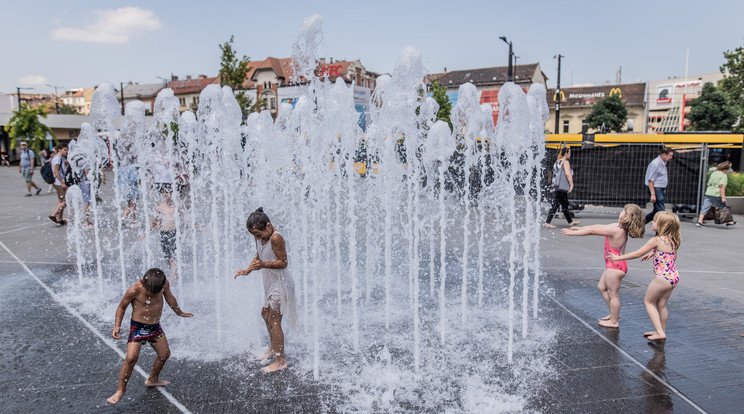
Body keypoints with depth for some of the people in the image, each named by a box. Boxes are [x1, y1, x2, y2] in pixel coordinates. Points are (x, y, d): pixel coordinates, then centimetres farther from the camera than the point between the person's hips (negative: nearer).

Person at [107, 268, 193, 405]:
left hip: (155, 326, 5)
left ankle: (153, 380, 37)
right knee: (131, 358, -16)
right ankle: (121, 390, 3)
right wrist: (117, 326, -16)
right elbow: (122, 307, -8)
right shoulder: (134, 290, -25)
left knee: (165, 354, 14)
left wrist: (180, 312, 23)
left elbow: (169, 297, 9)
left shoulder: (165, 284, -13)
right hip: (138, 326, -5)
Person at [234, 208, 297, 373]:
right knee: (265, 314, 23)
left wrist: (263, 264, -32)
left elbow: (284, 262, -22)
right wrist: (248, 270, -2)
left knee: (274, 321, -3)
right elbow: (258, 255, 13)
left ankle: (281, 360, 10)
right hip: (270, 282, 10)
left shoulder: (276, 238, -26)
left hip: (280, 283, -10)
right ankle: (273, 348, 43)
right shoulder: (259, 237, 0)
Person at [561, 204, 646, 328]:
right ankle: (614, 314, 36)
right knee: (602, 287, 24)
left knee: (613, 294, 4)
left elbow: (593, 231, -20)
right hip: (613, 265, 10)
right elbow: (598, 226, 11)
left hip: (615, 267, -10)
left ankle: (614, 321, 19)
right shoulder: (617, 226, 4)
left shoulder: (616, 230, -25)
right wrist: (579, 228, 13)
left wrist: (572, 233, -15)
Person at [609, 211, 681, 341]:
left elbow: (637, 254, -10)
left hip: (663, 278, -8)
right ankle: (661, 331, 31)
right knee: (661, 305, 19)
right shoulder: (674, 240, 6)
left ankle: (660, 332, 6)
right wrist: (653, 253, 26)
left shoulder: (656, 240, -16)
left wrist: (619, 257, -1)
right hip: (674, 277, 8)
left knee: (648, 302, 10)